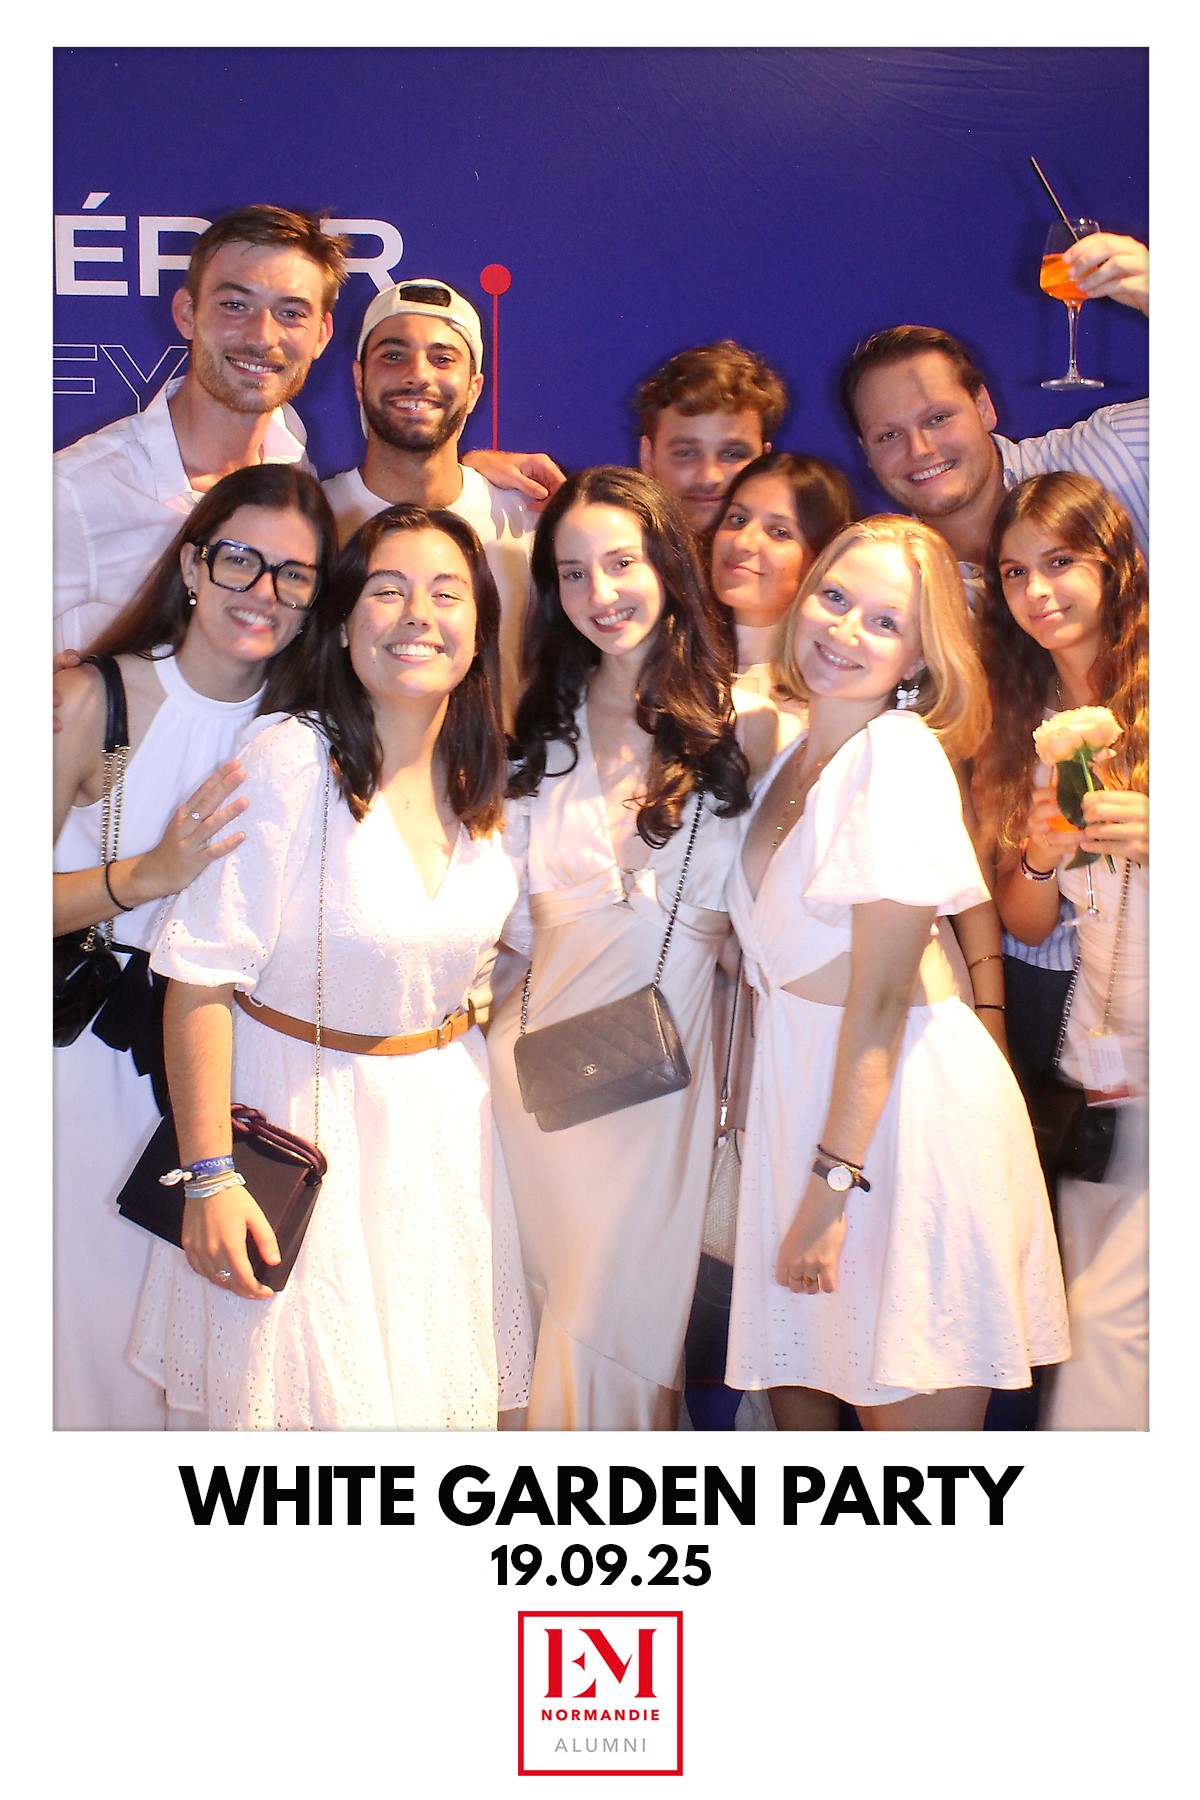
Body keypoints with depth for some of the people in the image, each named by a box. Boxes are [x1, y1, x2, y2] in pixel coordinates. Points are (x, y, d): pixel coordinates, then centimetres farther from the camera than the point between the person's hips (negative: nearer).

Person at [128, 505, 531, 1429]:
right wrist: (208, 1175, -21)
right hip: (300, 1112, -5)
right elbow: (199, 978, -21)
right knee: (315, 1391, 5)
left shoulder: (477, 776, -1)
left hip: (445, 1110, 6)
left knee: (440, 1380, 14)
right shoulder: (290, 764, -21)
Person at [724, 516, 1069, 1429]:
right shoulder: (796, 750, 11)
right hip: (801, 1083, 8)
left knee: (908, 1408, 0)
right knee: (795, 1390, 12)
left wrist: (833, 1181, -18)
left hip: (903, 1101, -7)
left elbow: (880, 994, -17)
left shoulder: (900, 755, -14)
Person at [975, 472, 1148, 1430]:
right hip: (1100, 1056, 5)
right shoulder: (1028, 721, 9)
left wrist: (1159, 838, -24)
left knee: (1113, 1314, -9)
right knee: (1098, 1323, 6)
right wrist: (1041, 855, -8)